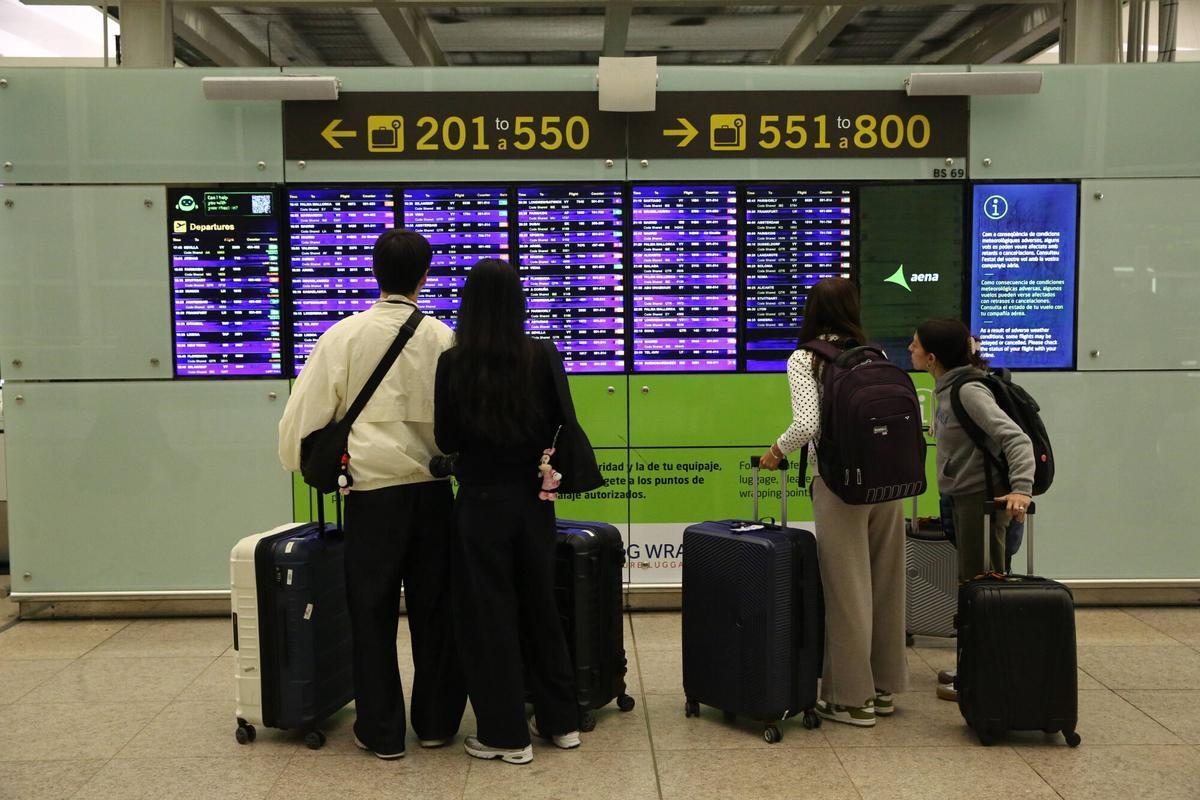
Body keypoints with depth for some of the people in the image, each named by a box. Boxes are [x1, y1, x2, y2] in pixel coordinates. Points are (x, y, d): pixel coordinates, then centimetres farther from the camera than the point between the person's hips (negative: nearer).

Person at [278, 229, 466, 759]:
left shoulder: (344, 336, -5)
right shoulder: (442, 338, -2)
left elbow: (305, 412, -4)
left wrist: (299, 460, 13)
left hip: (372, 489, -1)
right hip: (433, 490, 1)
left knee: (372, 610, 10)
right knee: (433, 607, 14)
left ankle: (381, 731, 17)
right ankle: (436, 721, 23)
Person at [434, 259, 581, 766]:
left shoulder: (454, 363, -11)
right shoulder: (543, 356, -6)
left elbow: (445, 439, -5)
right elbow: (562, 424, 1)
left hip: (482, 499, -3)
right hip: (534, 495, 3)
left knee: (489, 613, 8)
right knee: (539, 605, 17)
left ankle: (507, 734, 14)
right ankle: (560, 720, 26)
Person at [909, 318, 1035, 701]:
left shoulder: (968, 391, -19)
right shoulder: (946, 388, 8)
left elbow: (1015, 438, -26)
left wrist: (1021, 488, -37)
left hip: (982, 497, -10)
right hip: (963, 496, 10)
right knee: (970, 584, 17)